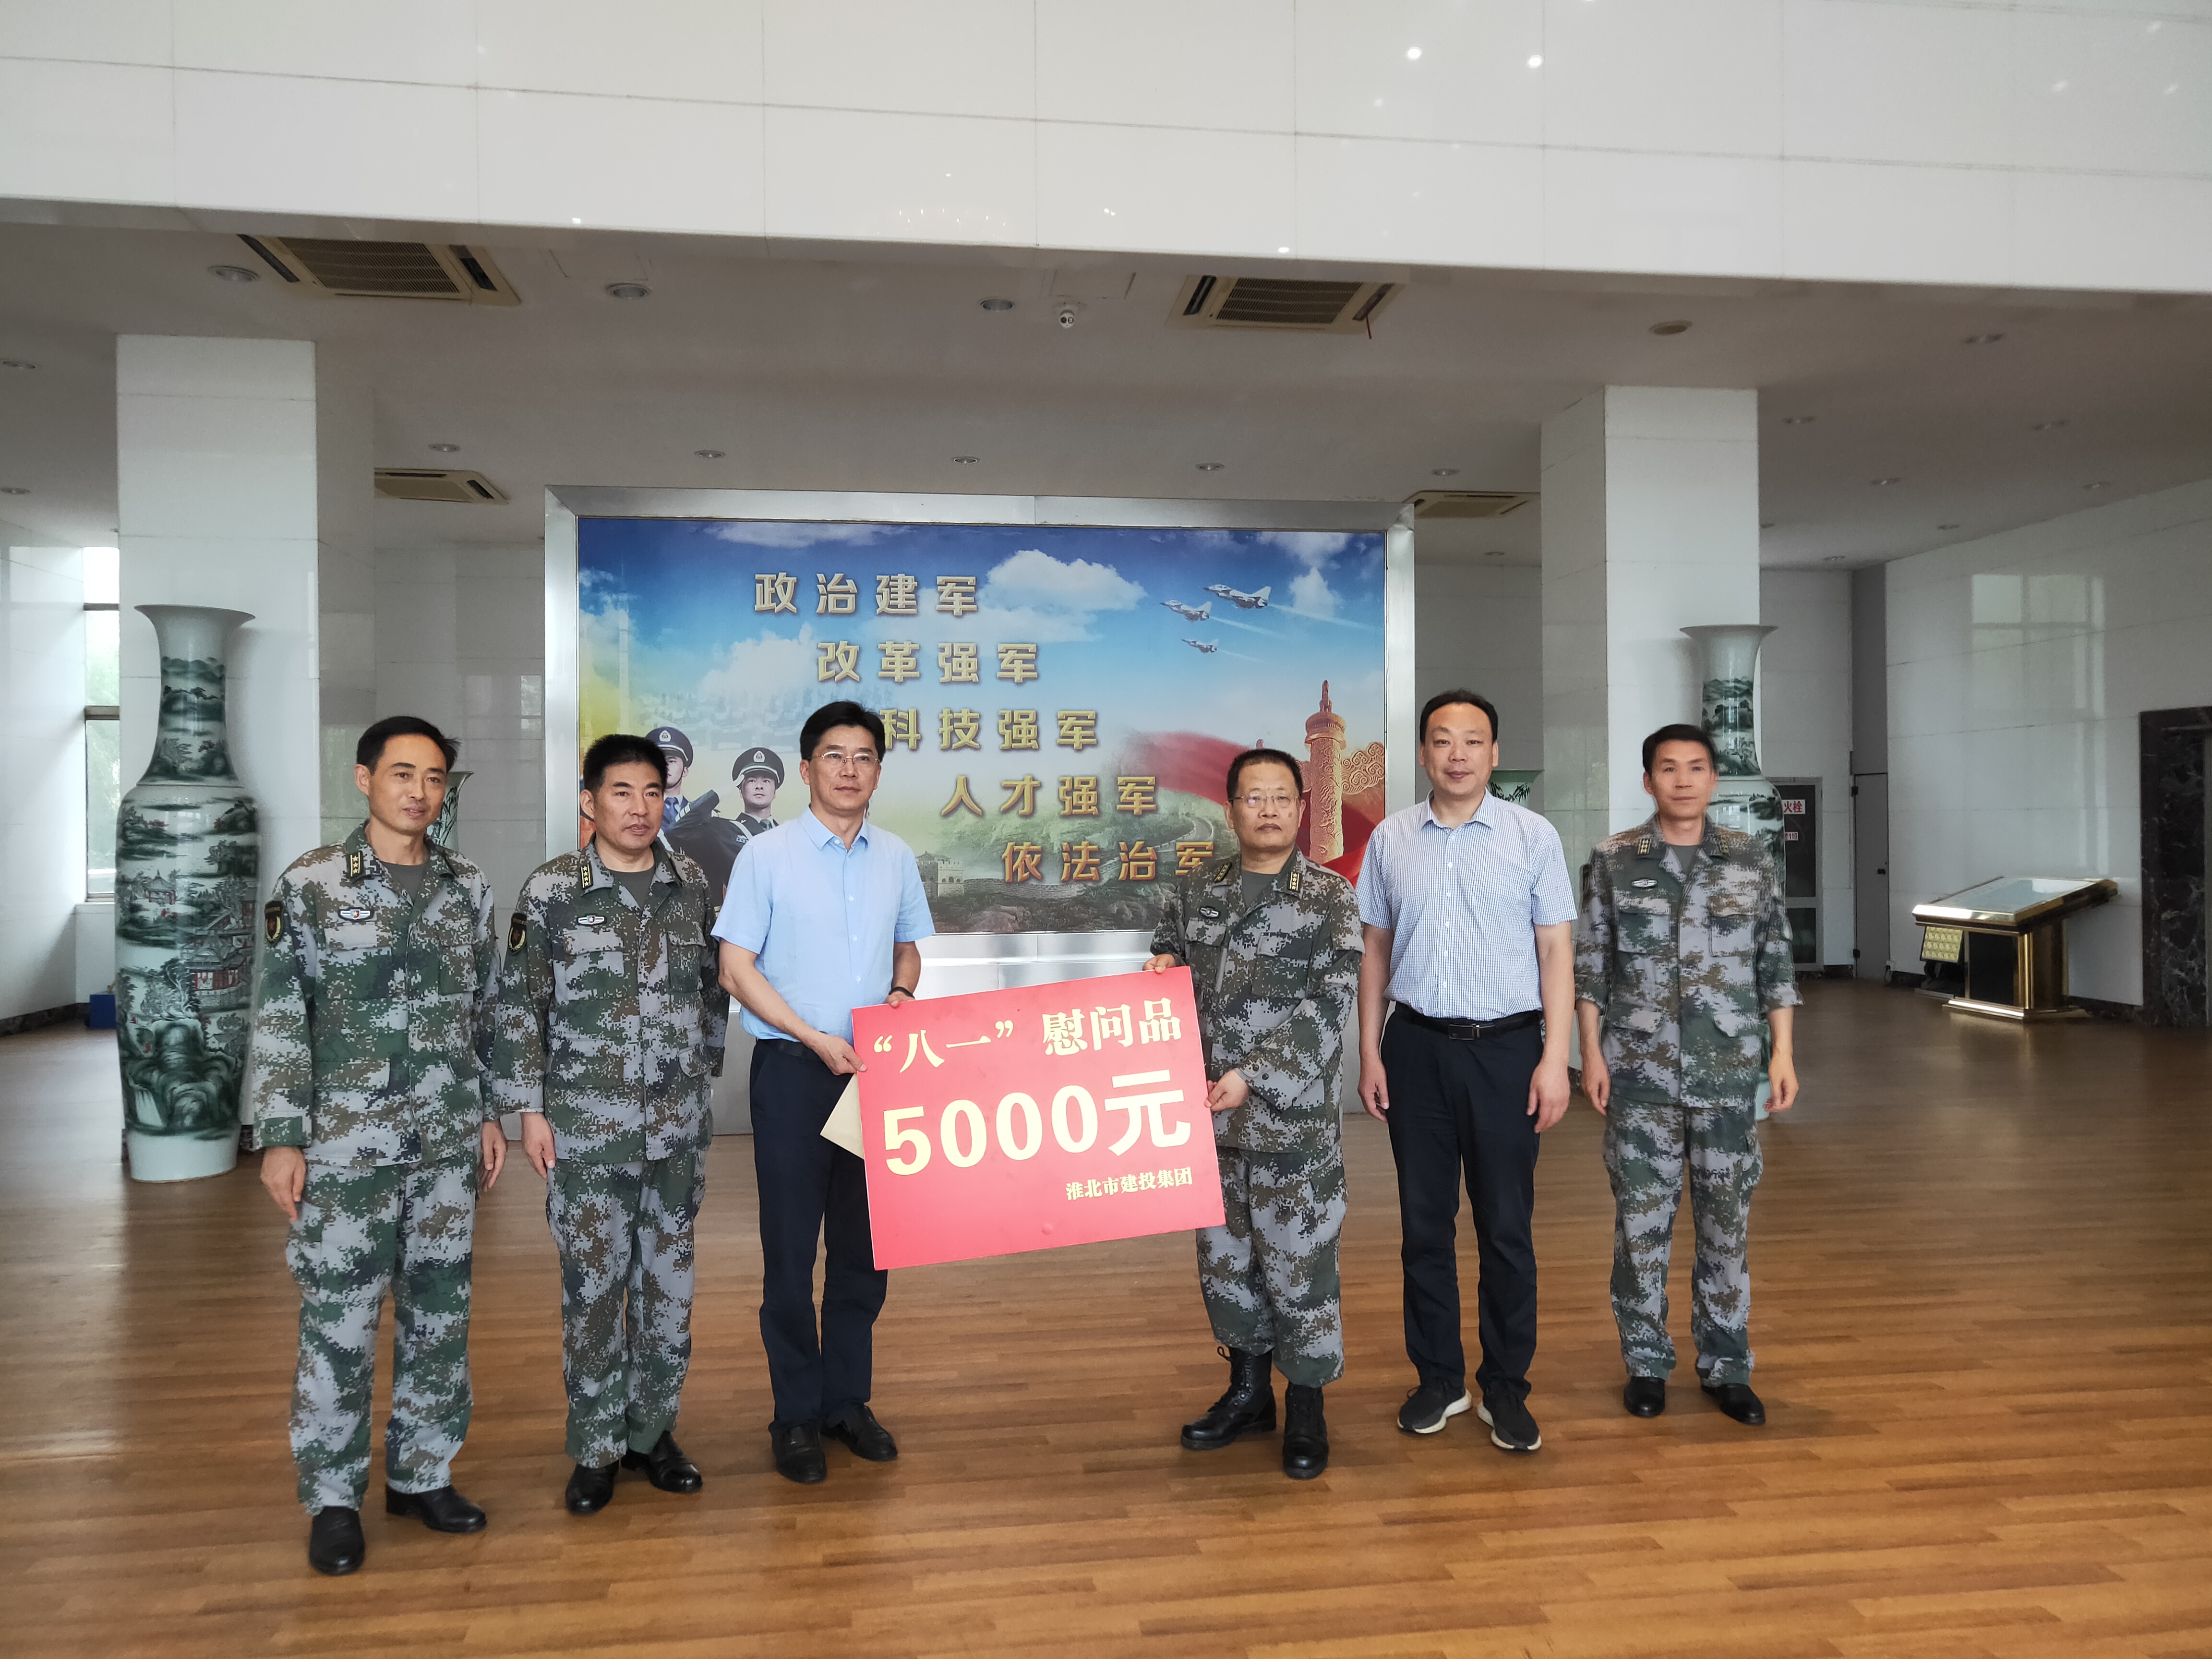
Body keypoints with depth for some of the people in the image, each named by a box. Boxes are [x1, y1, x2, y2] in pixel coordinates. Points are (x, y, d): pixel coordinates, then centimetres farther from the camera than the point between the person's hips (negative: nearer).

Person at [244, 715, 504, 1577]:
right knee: (339, 1323, 4)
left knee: (439, 1314, 11)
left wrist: (492, 1113, 10)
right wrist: (280, 1137, -8)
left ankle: (421, 1474, 27)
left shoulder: (468, 886, 6)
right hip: (346, 1146, -4)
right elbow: (279, 1018, -5)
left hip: (449, 1143, 4)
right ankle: (334, 1499, 20)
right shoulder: (311, 883, -5)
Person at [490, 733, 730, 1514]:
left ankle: (652, 1431, 27)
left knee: (668, 1279, 11)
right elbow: (518, 1005, -4)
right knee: (594, 1285, 4)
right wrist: (530, 1109, -6)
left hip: (680, 1125, 3)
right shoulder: (551, 891, -6)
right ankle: (597, 1447, 21)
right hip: (588, 1126, -3)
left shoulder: (692, 885, 3)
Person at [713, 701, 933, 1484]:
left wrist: (901, 995, -5)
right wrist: (816, 1039, -13)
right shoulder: (768, 855, -5)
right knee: (791, 1247, 4)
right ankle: (796, 1414, 18)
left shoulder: (896, 857, 7)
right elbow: (737, 969, -6)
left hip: (875, 1068, 4)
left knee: (866, 1242, 11)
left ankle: (847, 1399, 26)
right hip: (794, 1067, -4)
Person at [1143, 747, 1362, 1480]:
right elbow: (1167, 964, 19)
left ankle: (1306, 1407, 22)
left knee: (1298, 1261, 4)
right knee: (1224, 1254, 15)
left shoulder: (1331, 897, -5)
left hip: (1292, 1120, -4)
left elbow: (1328, 1007, -11)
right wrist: (1159, 973, -6)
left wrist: (1253, 1076, -17)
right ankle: (1248, 1391, 33)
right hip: (1210, 1115, 5)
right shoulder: (1194, 893, 8)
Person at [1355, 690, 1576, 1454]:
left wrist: (1555, 1059, -7)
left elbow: (1556, 949, -2)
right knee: (1425, 1221, 10)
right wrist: (1369, 1053, 5)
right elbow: (1376, 948, 9)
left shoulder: (1532, 836, -1)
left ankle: (1505, 1386, 20)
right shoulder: (1390, 839, 5)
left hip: (1505, 1046, -2)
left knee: (1506, 1226, 5)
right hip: (1417, 1046, 2)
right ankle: (1437, 1377, 24)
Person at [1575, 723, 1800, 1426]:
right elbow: (1590, 963, 1)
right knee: (1641, 1221, 6)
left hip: (1729, 1073, 1)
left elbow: (1776, 962, 6)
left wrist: (1784, 1052, 2)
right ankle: (1646, 1363, 21)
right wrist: (1591, 1052, -3)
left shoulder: (1751, 859, 3)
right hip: (1640, 1072, -1)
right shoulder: (1614, 859, 0)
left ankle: (1726, 1367, 23)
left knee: (1726, 1223, 8)